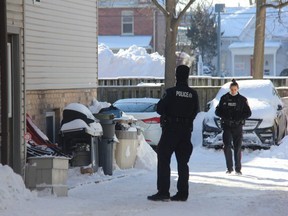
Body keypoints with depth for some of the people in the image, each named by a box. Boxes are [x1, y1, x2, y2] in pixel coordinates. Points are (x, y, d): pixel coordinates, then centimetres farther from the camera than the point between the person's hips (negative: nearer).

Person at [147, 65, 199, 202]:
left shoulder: (171, 92, -12)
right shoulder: (193, 94, 0)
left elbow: (159, 109, -8)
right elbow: (195, 112, 8)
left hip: (170, 130, -4)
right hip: (186, 131, 4)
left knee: (163, 160, 0)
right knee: (183, 162, 10)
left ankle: (163, 191, -6)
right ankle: (182, 193, 8)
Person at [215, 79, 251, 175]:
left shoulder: (242, 99, 3)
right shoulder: (224, 98, 4)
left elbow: (248, 113, 3)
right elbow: (217, 111, 6)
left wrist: (239, 118, -13)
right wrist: (225, 117, -13)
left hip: (238, 126, 0)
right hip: (227, 126, 0)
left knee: (237, 148, 1)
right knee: (227, 146, -8)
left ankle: (238, 169, 8)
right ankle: (229, 168, 1)